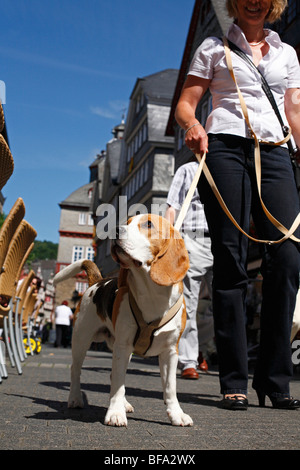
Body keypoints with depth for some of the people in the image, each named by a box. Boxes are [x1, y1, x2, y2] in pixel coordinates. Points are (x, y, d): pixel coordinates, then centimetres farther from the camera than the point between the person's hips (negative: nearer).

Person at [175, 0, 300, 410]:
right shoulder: (214, 48, 16)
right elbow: (185, 104, 8)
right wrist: (193, 125, -15)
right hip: (225, 148, -3)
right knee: (231, 263, -7)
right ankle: (234, 382, 0)